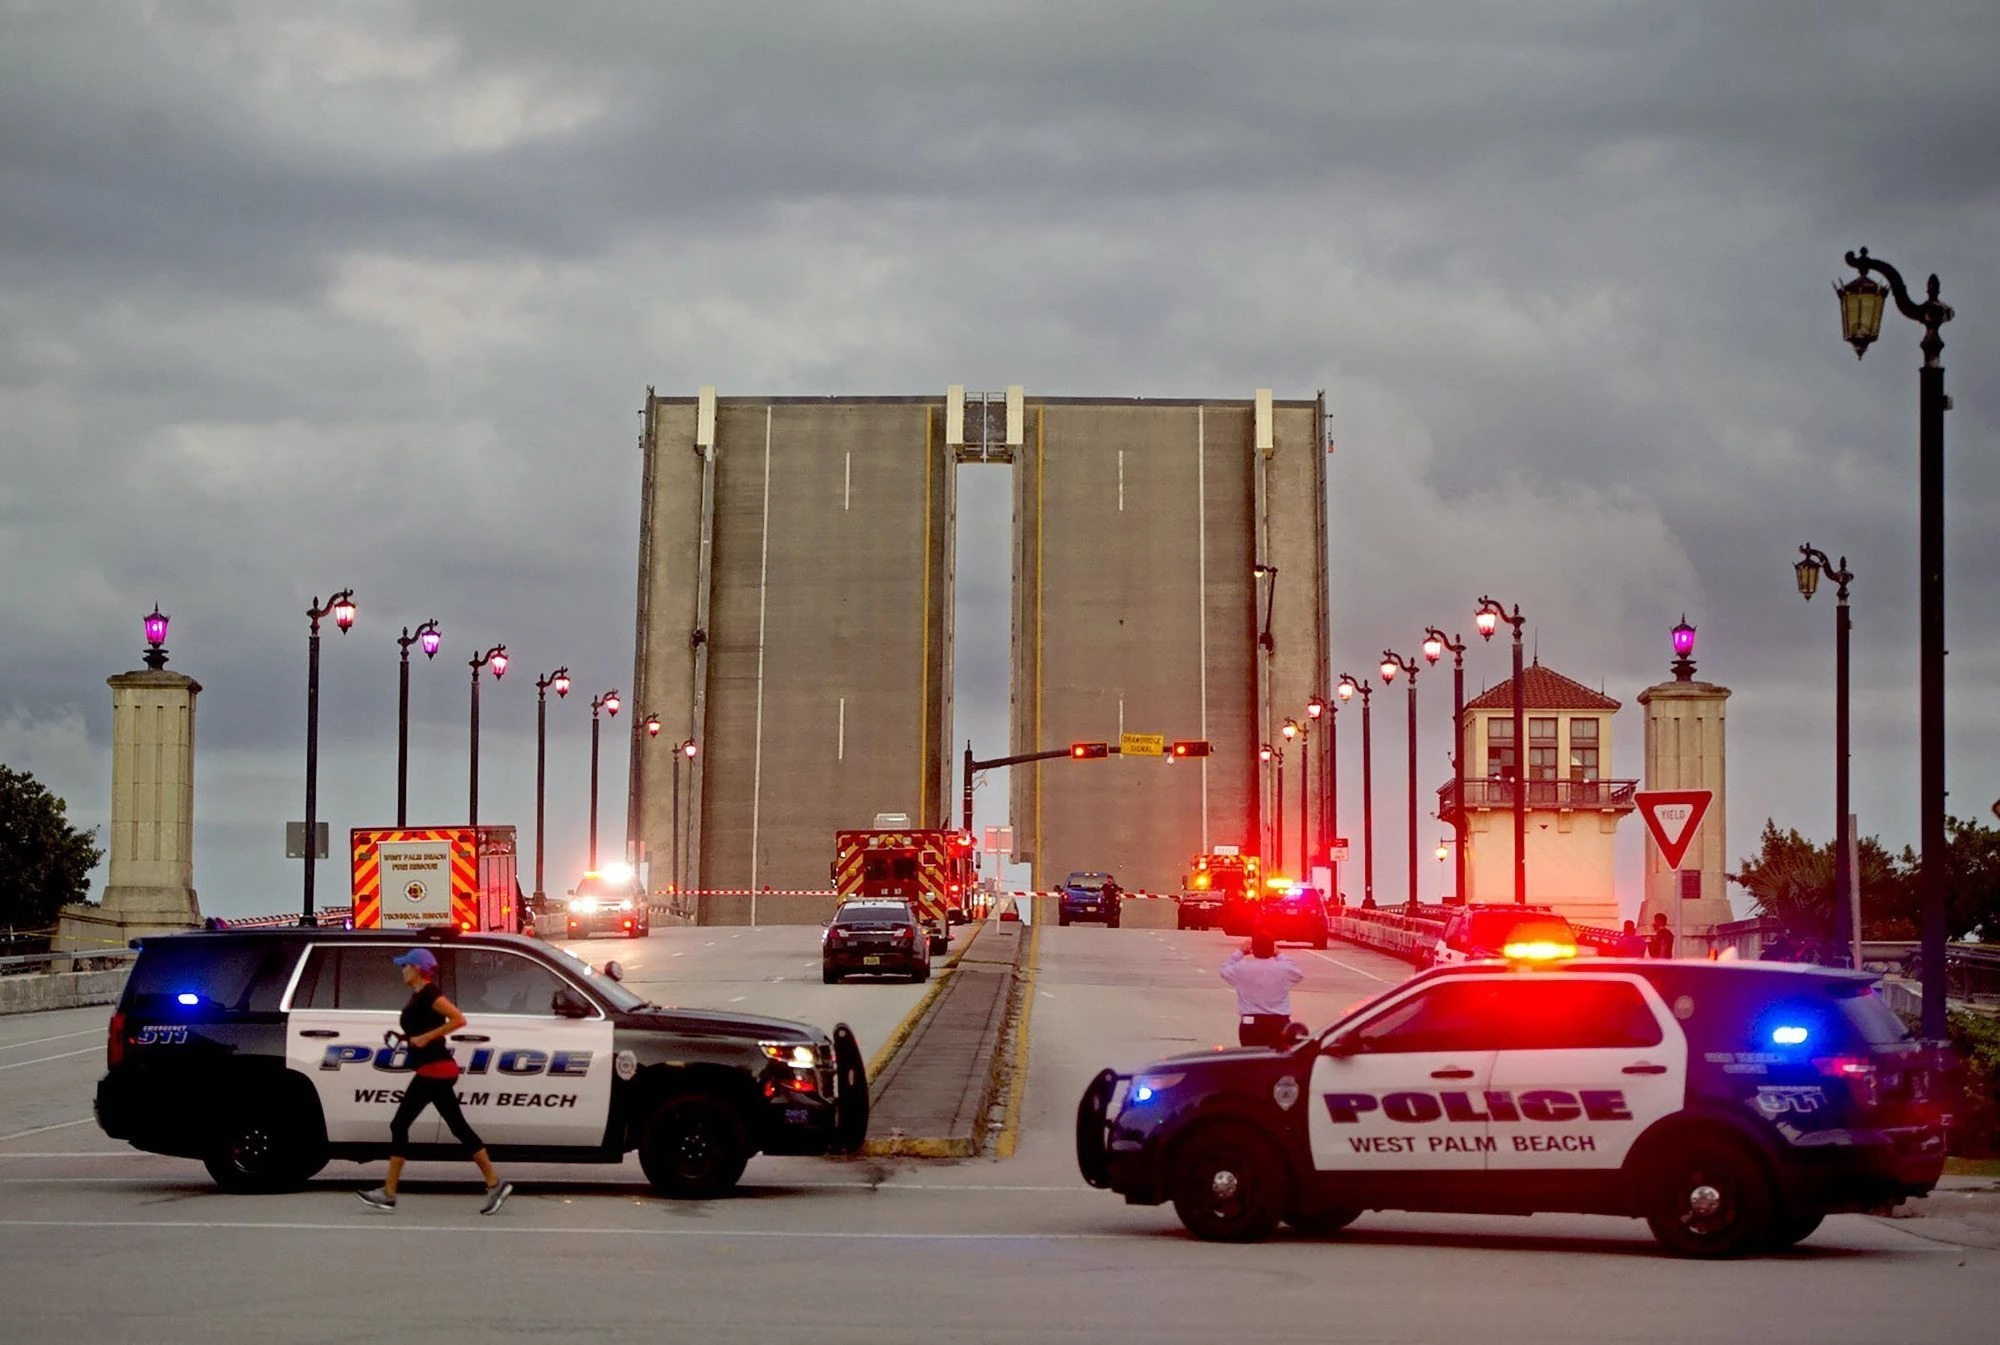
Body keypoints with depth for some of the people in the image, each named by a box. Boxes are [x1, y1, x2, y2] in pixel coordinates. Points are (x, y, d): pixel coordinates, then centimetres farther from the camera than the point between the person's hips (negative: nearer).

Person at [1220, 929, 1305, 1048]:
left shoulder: (1242, 968, -7)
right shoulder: (1283, 969, -5)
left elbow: (1225, 971, 14)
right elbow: (1298, 974, 18)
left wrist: (1240, 952, 22)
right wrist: (1279, 955, 21)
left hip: (1250, 1023, -1)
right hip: (1279, 1023, 1)